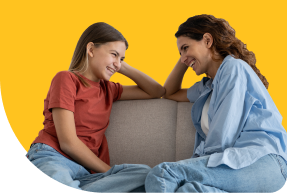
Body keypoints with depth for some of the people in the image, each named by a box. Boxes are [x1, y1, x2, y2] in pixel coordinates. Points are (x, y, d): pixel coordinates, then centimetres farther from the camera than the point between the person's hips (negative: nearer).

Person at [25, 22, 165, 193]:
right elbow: (68, 142, -6)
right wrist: (111, 172, -2)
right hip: (52, 158, -7)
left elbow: (157, 92, 31)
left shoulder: (108, 89, 24)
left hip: (85, 171, 8)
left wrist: (125, 68, 22)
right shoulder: (67, 79, 3)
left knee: (144, 173, -25)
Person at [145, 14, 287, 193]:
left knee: (161, 175, -28)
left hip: (261, 159, -7)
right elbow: (170, 93, 43)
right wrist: (184, 60, 33)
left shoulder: (234, 68, 3)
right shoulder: (207, 87, 29)